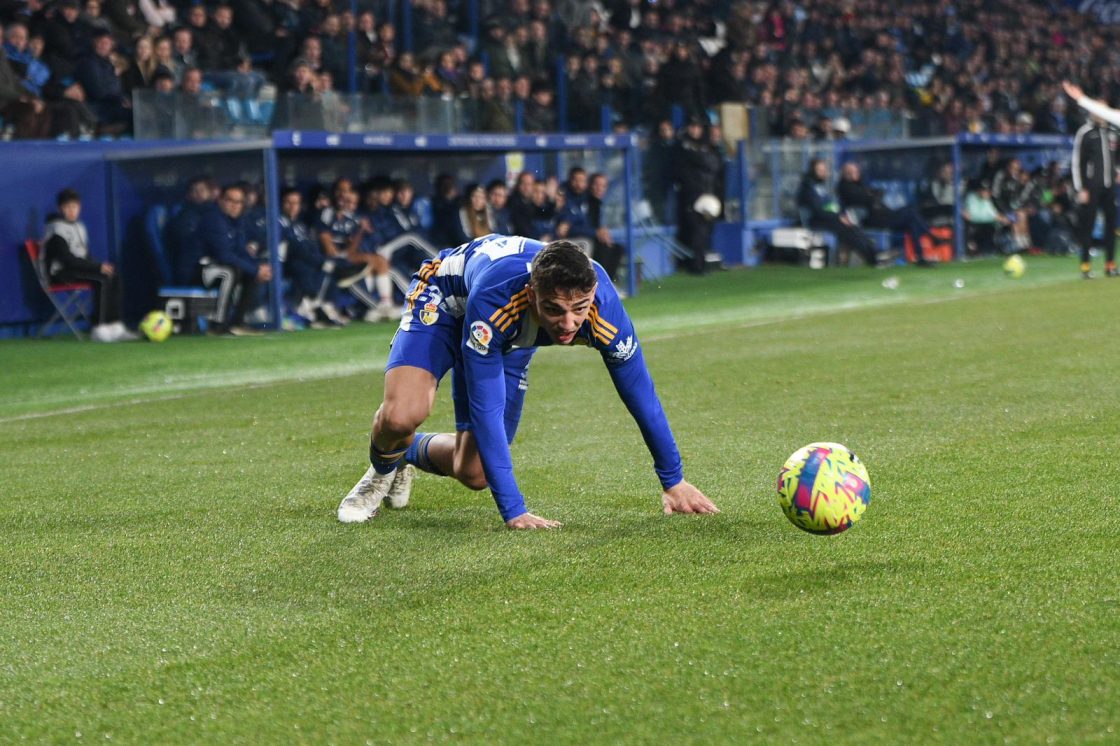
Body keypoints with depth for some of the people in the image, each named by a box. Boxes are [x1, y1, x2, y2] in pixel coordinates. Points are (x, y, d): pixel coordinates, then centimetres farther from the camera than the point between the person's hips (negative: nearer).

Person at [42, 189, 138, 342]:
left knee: (114, 277, -12)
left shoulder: (79, 227, 15)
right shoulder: (57, 229, -12)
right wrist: (98, 267, -21)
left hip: (77, 267, 8)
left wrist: (99, 266, -4)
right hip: (61, 273, -8)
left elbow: (85, 256, 18)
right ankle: (99, 329, -31)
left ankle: (115, 326, -18)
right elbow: (67, 259, -20)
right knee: (103, 279, -28)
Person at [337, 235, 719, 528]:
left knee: (473, 473, -3)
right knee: (401, 415, -30)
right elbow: (485, 409, -43)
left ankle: (411, 453, 31)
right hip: (445, 301, -4)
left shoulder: (603, 309, -36)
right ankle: (382, 470, 6)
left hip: (511, 338, 4)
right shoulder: (496, 301, -46)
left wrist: (674, 481, -12)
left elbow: (640, 394, -20)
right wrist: (513, 509, -45)